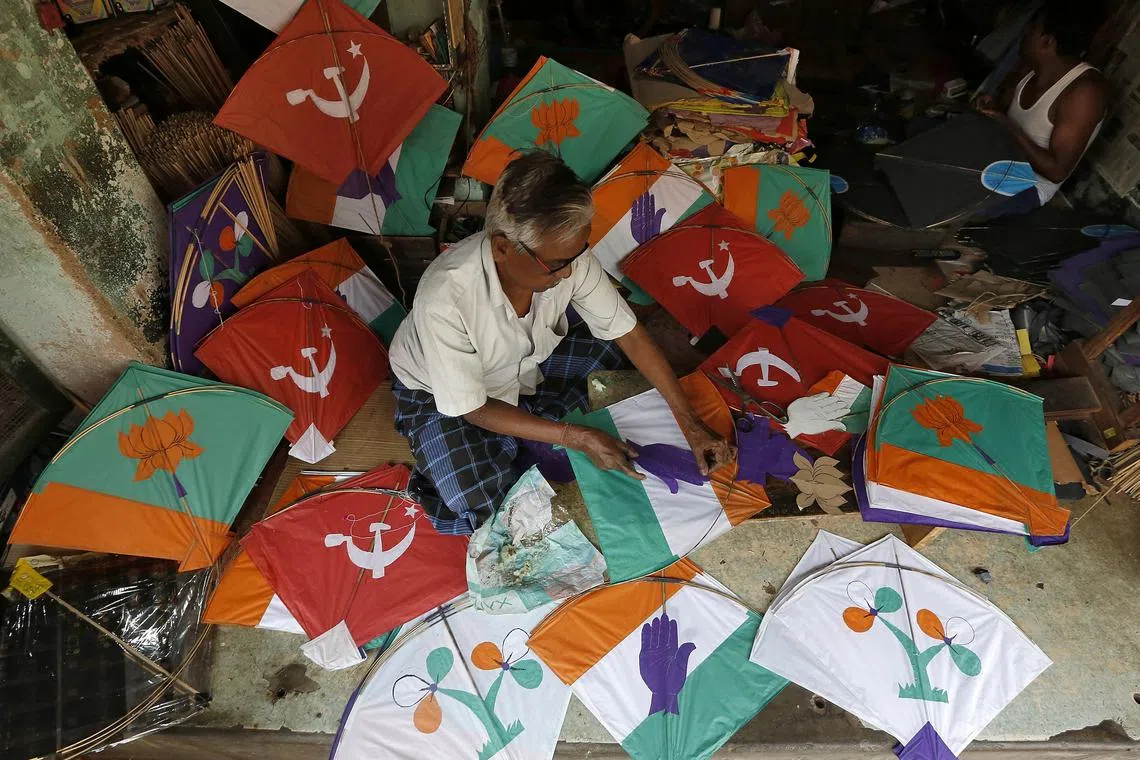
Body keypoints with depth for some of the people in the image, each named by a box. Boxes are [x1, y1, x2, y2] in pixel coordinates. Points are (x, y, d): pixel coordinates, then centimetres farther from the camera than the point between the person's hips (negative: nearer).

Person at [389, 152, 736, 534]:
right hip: (441, 391, -5)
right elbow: (474, 411, -27)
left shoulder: (567, 256, -27)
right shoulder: (444, 300, -40)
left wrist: (690, 424, -16)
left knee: (614, 342, -8)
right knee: (477, 506, -25)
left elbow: (630, 334, -15)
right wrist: (578, 437, -29)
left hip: (527, 357, 6)